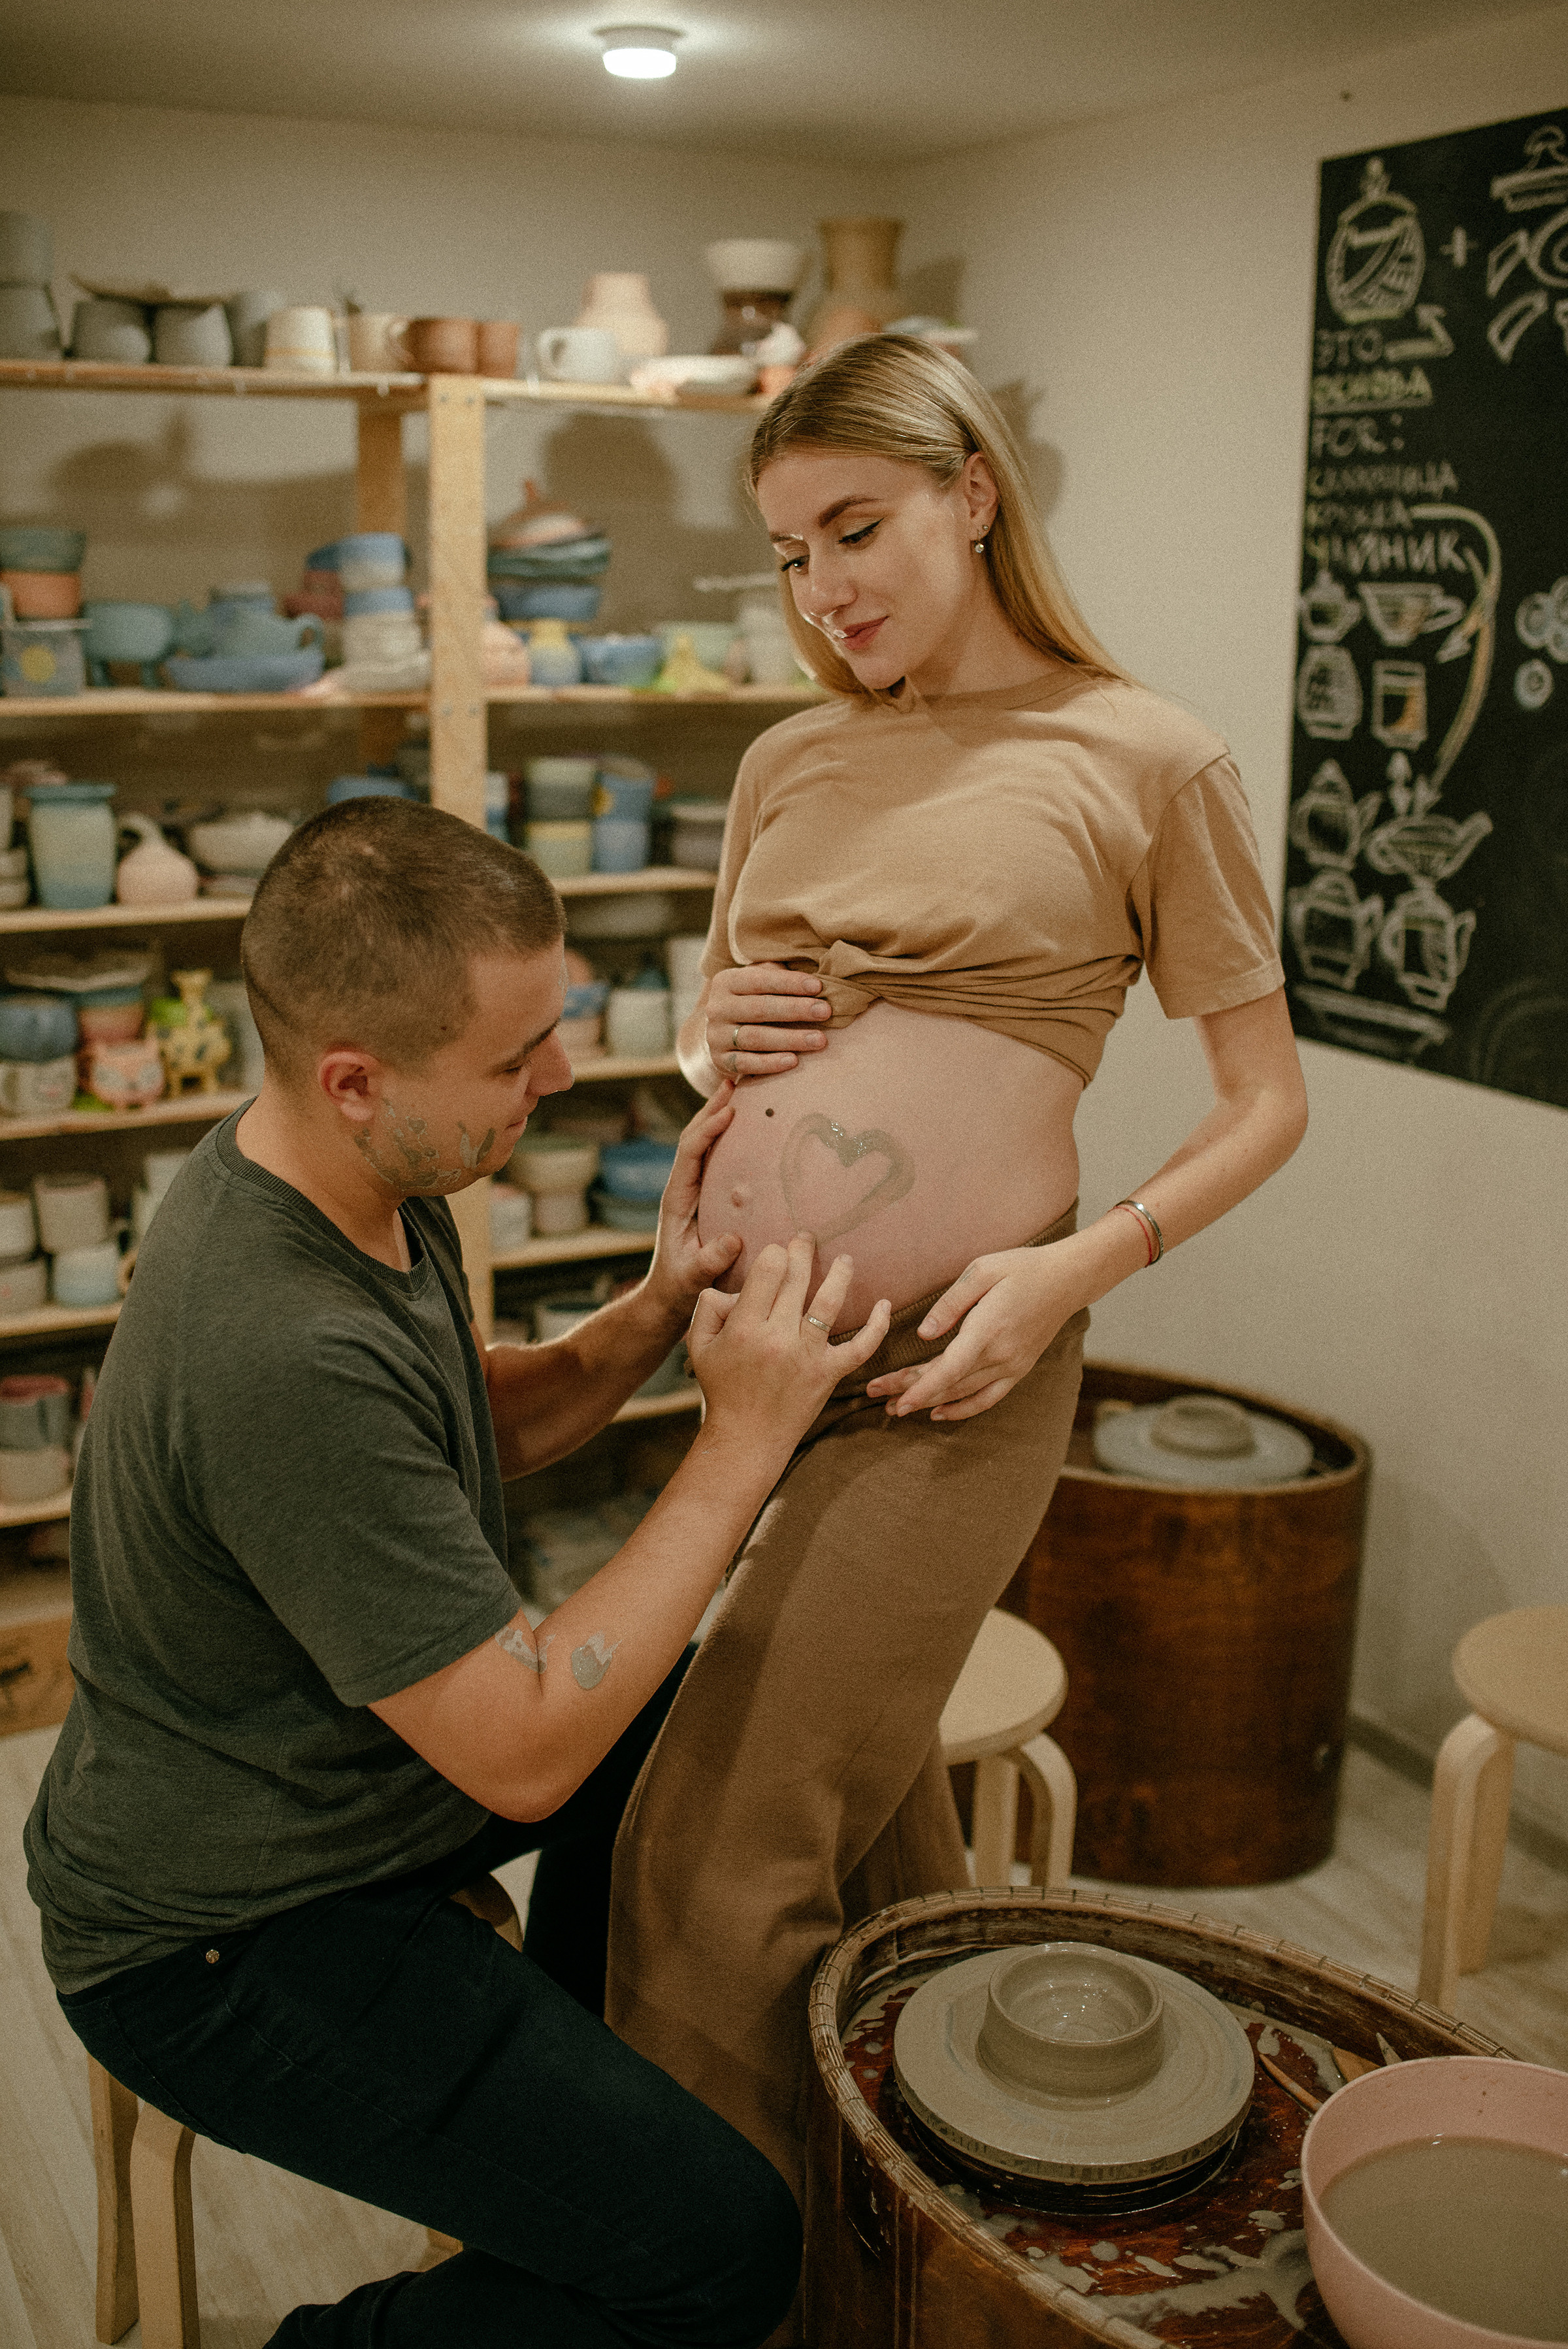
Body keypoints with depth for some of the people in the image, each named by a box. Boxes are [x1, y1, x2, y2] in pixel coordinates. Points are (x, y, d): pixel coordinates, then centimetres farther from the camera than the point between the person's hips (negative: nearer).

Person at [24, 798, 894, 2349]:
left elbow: (483, 1429, 10)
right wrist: (743, 1443, -24)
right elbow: (522, 1757, -29)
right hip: (219, 1940, -10)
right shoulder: (289, 1358, -35)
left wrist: (656, 1313, -9)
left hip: (322, 1774, 10)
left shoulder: (363, 1179, -5)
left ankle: (562, 2080, 35)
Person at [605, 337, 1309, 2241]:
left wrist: (1072, 1268, -15)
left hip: (945, 1369, -6)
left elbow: (1266, 1102, -1)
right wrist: (715, 1043, -1)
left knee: (718, 1852, -9)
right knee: (866, 1796, 20)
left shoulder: (1144, 762, -4)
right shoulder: (788, 764, 11)